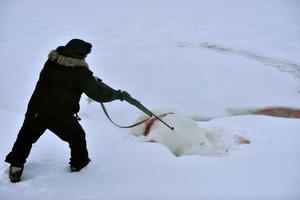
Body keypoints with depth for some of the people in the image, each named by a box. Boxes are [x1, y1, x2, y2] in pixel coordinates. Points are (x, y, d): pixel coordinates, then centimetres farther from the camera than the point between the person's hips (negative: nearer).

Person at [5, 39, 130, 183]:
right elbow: (98, 93, -9)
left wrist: (93, 80, 23)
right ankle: (79, 164, 36)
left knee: (26, 138, 25)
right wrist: (119, 94, 7)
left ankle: (15, 168, 28)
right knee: (77, 136, 23)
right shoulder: (80, 72, -10)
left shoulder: (51, 62, 6)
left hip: (36, 111, 4)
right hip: (61, 116, -4)